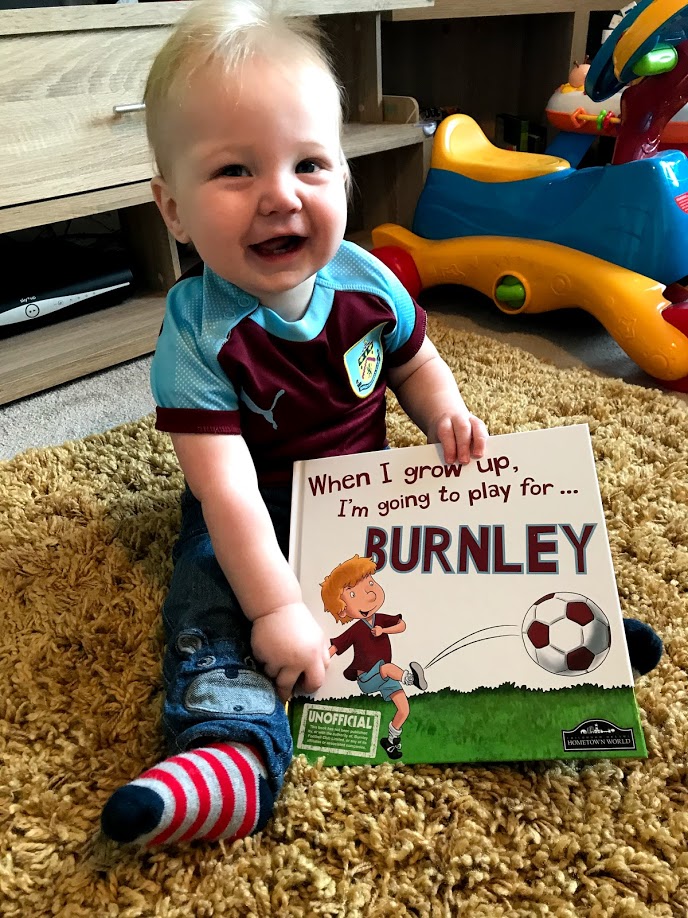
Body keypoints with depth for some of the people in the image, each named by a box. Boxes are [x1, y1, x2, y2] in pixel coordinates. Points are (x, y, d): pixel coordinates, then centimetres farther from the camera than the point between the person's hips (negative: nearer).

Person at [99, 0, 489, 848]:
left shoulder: (365, 280, -12)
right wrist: (277, 607, -34)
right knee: (210, 594, -24)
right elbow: (227, 490, -30)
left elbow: (413, 362, 9)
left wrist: (446, 415, -12)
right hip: (256, 517, -3)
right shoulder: (198, 333, -25)